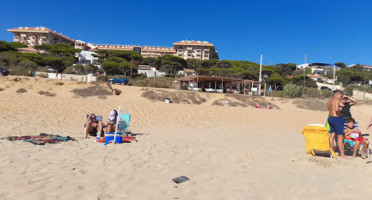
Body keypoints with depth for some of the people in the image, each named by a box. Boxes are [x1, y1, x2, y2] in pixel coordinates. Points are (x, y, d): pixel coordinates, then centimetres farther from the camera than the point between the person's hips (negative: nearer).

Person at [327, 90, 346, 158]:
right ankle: (342, 154, 1)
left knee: (332, 136, 12)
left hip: (330, 118, 9)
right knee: (340, 137, -3)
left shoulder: (329, 101, 17)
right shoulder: (337, 99, -11)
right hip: (337, 118, -9)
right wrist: (340, 109, -5)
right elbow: (337, 109, -24)